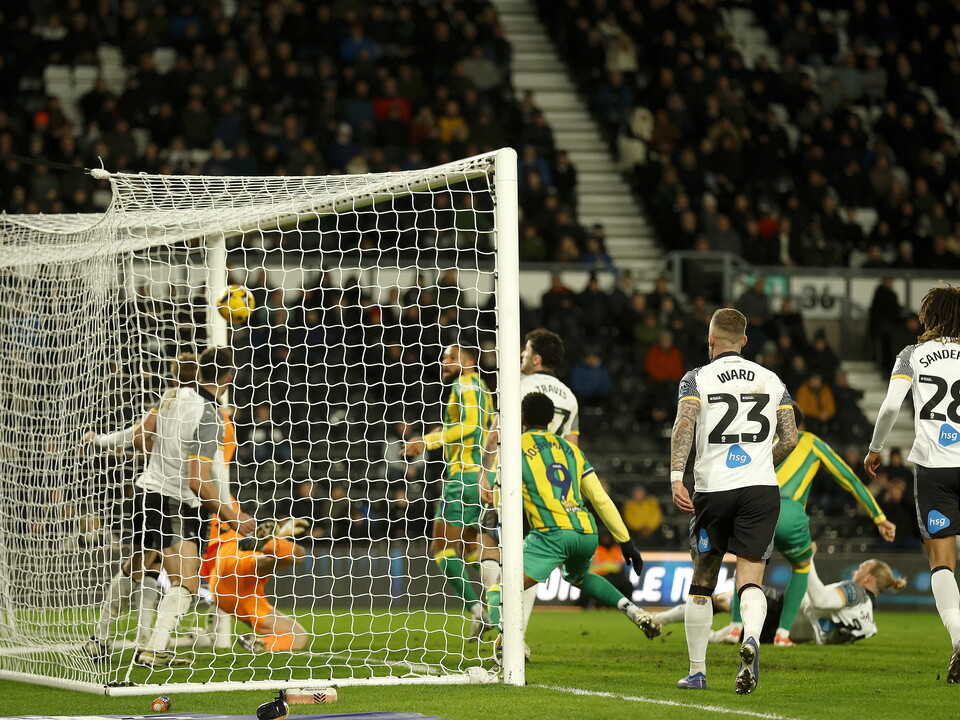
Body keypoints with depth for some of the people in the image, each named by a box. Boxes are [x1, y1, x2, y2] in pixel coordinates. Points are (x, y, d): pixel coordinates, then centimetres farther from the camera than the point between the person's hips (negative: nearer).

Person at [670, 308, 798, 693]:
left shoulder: (698, 378, 3)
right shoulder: (771, 380, 12)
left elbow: (684, 425, -14)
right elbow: (789, 439, 10)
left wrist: (676, 477, -21)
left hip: (713, 489, -1)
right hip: (761, 488, 1)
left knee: (701, 584, 13)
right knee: (750, 581, -4)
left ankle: (697, 671, 16)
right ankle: (751, 639, -35)